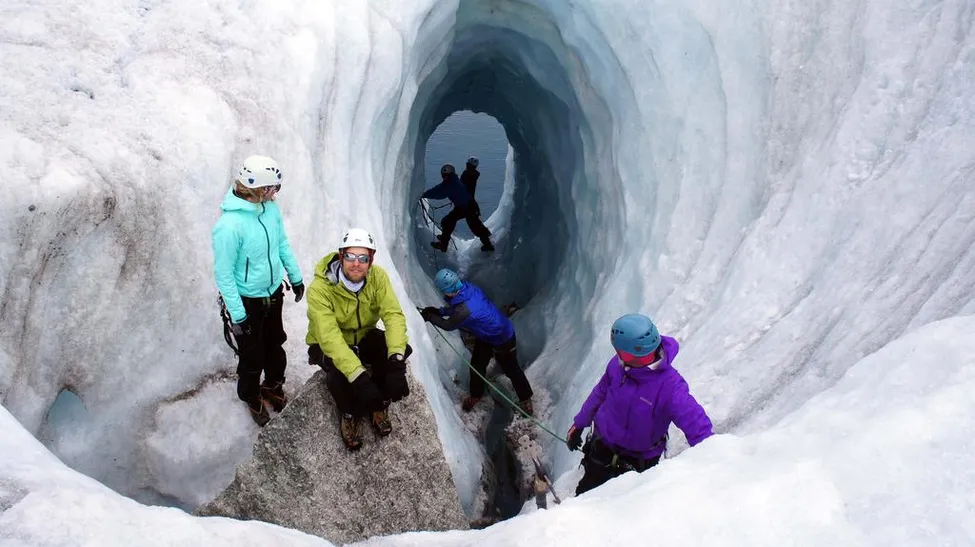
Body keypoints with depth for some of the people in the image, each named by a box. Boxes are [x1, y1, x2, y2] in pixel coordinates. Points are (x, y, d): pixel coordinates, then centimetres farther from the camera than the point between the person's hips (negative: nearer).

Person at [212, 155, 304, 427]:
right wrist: (237, 315, -19)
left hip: (273, 293, 6)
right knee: (252, 357, 15)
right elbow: (223, 274, -23)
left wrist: (295, 277, 15)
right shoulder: (230, 225, -31)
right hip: (248, 301, -6)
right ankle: (252, 398, 42)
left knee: (275, 345, 26)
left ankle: (273, 386, 52)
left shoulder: (271, 207, -10)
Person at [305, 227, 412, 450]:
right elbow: (329, 337, -39)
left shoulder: (378, 276, -19)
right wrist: (359, 377, -50)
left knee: (400, 349, -23)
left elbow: (394, 315, -29)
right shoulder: (320, 288, -30)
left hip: (364, 337, 4)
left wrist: (396, 361, -45)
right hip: (328, 345, -3)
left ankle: (379, 405, 1)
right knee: (339, 372, -35)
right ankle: (349, 415, -1)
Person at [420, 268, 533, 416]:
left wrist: (430, 317, -6)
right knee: (477, 365, 20)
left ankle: (525, 398, 36)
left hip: (503, 339, -8)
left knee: (511, 369, 13)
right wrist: (439, 311, -4)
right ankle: (475, 394, 44)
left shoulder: (465, 310, -42)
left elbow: (449, 325, -19)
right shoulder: (468, 287, -19)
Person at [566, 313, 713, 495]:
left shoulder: (671, 387, -33)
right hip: (601, 448, 4)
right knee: (584, 496, 21)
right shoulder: (618, 364, -18)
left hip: (638, 463, -4)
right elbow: (600, 392, 2)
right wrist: (579, 424, 13)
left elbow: (699, 428, -33)